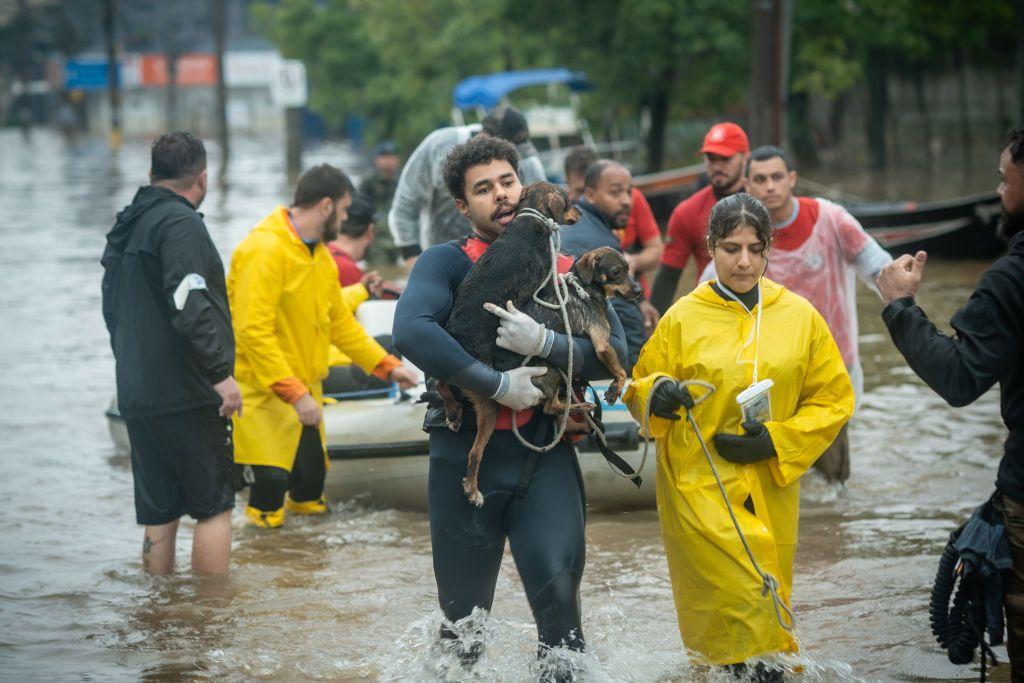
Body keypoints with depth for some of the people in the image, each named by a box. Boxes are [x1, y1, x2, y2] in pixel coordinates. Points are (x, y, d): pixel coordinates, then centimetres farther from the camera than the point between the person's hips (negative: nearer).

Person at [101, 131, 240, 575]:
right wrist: (221, 371, -22)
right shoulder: (180, 223, -11)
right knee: (215, 506, -1)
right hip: (186, 393, -8)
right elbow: (190, 306, -23)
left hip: (136, 397, 8)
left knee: (157, 514, 10)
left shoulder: (124, 228, 17)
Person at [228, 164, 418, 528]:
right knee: (272, 478, -18)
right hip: (263, 389, -8)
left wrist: (387, 365, 11)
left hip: (304, 386, 8)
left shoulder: (320, 255, 11)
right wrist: (295, 394, -26)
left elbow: (339, 320, 19)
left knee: (311, 479, 6)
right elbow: (254, 332, -24)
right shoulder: (265, 251, -19)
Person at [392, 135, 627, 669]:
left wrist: (544, 343, -19)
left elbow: (616, 354, -2)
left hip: (546, 456, 1)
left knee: (559, 597, -14)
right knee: (464, 621, 8)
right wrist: (497, 385, -21)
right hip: (466, 458, -1)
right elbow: (412, 331, -22)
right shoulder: (446, 263, -1)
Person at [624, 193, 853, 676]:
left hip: (770, 487, 3)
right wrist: (656, 395, -14)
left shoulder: (799, 316, 6)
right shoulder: (683, 318, 2)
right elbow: (638, 387, 11)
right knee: (739, 597, -17)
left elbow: (834, 399, 7)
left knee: (767, 601, 6)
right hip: (699, 486, -3)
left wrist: (776, 440, -7)